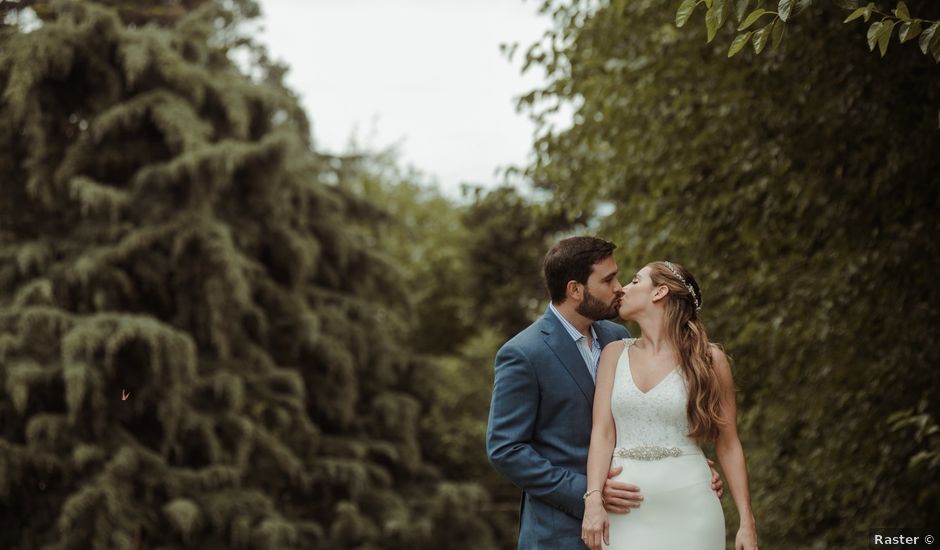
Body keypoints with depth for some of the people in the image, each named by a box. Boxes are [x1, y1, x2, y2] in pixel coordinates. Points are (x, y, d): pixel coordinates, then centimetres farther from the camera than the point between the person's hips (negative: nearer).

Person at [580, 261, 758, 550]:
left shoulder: (709, 359, 2)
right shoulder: (615, 353, 9)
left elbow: (728, 444, 3)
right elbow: (602, 432, 0)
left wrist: (747, 521, -2)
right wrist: (593, 500, -14)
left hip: (688, 507, -2)